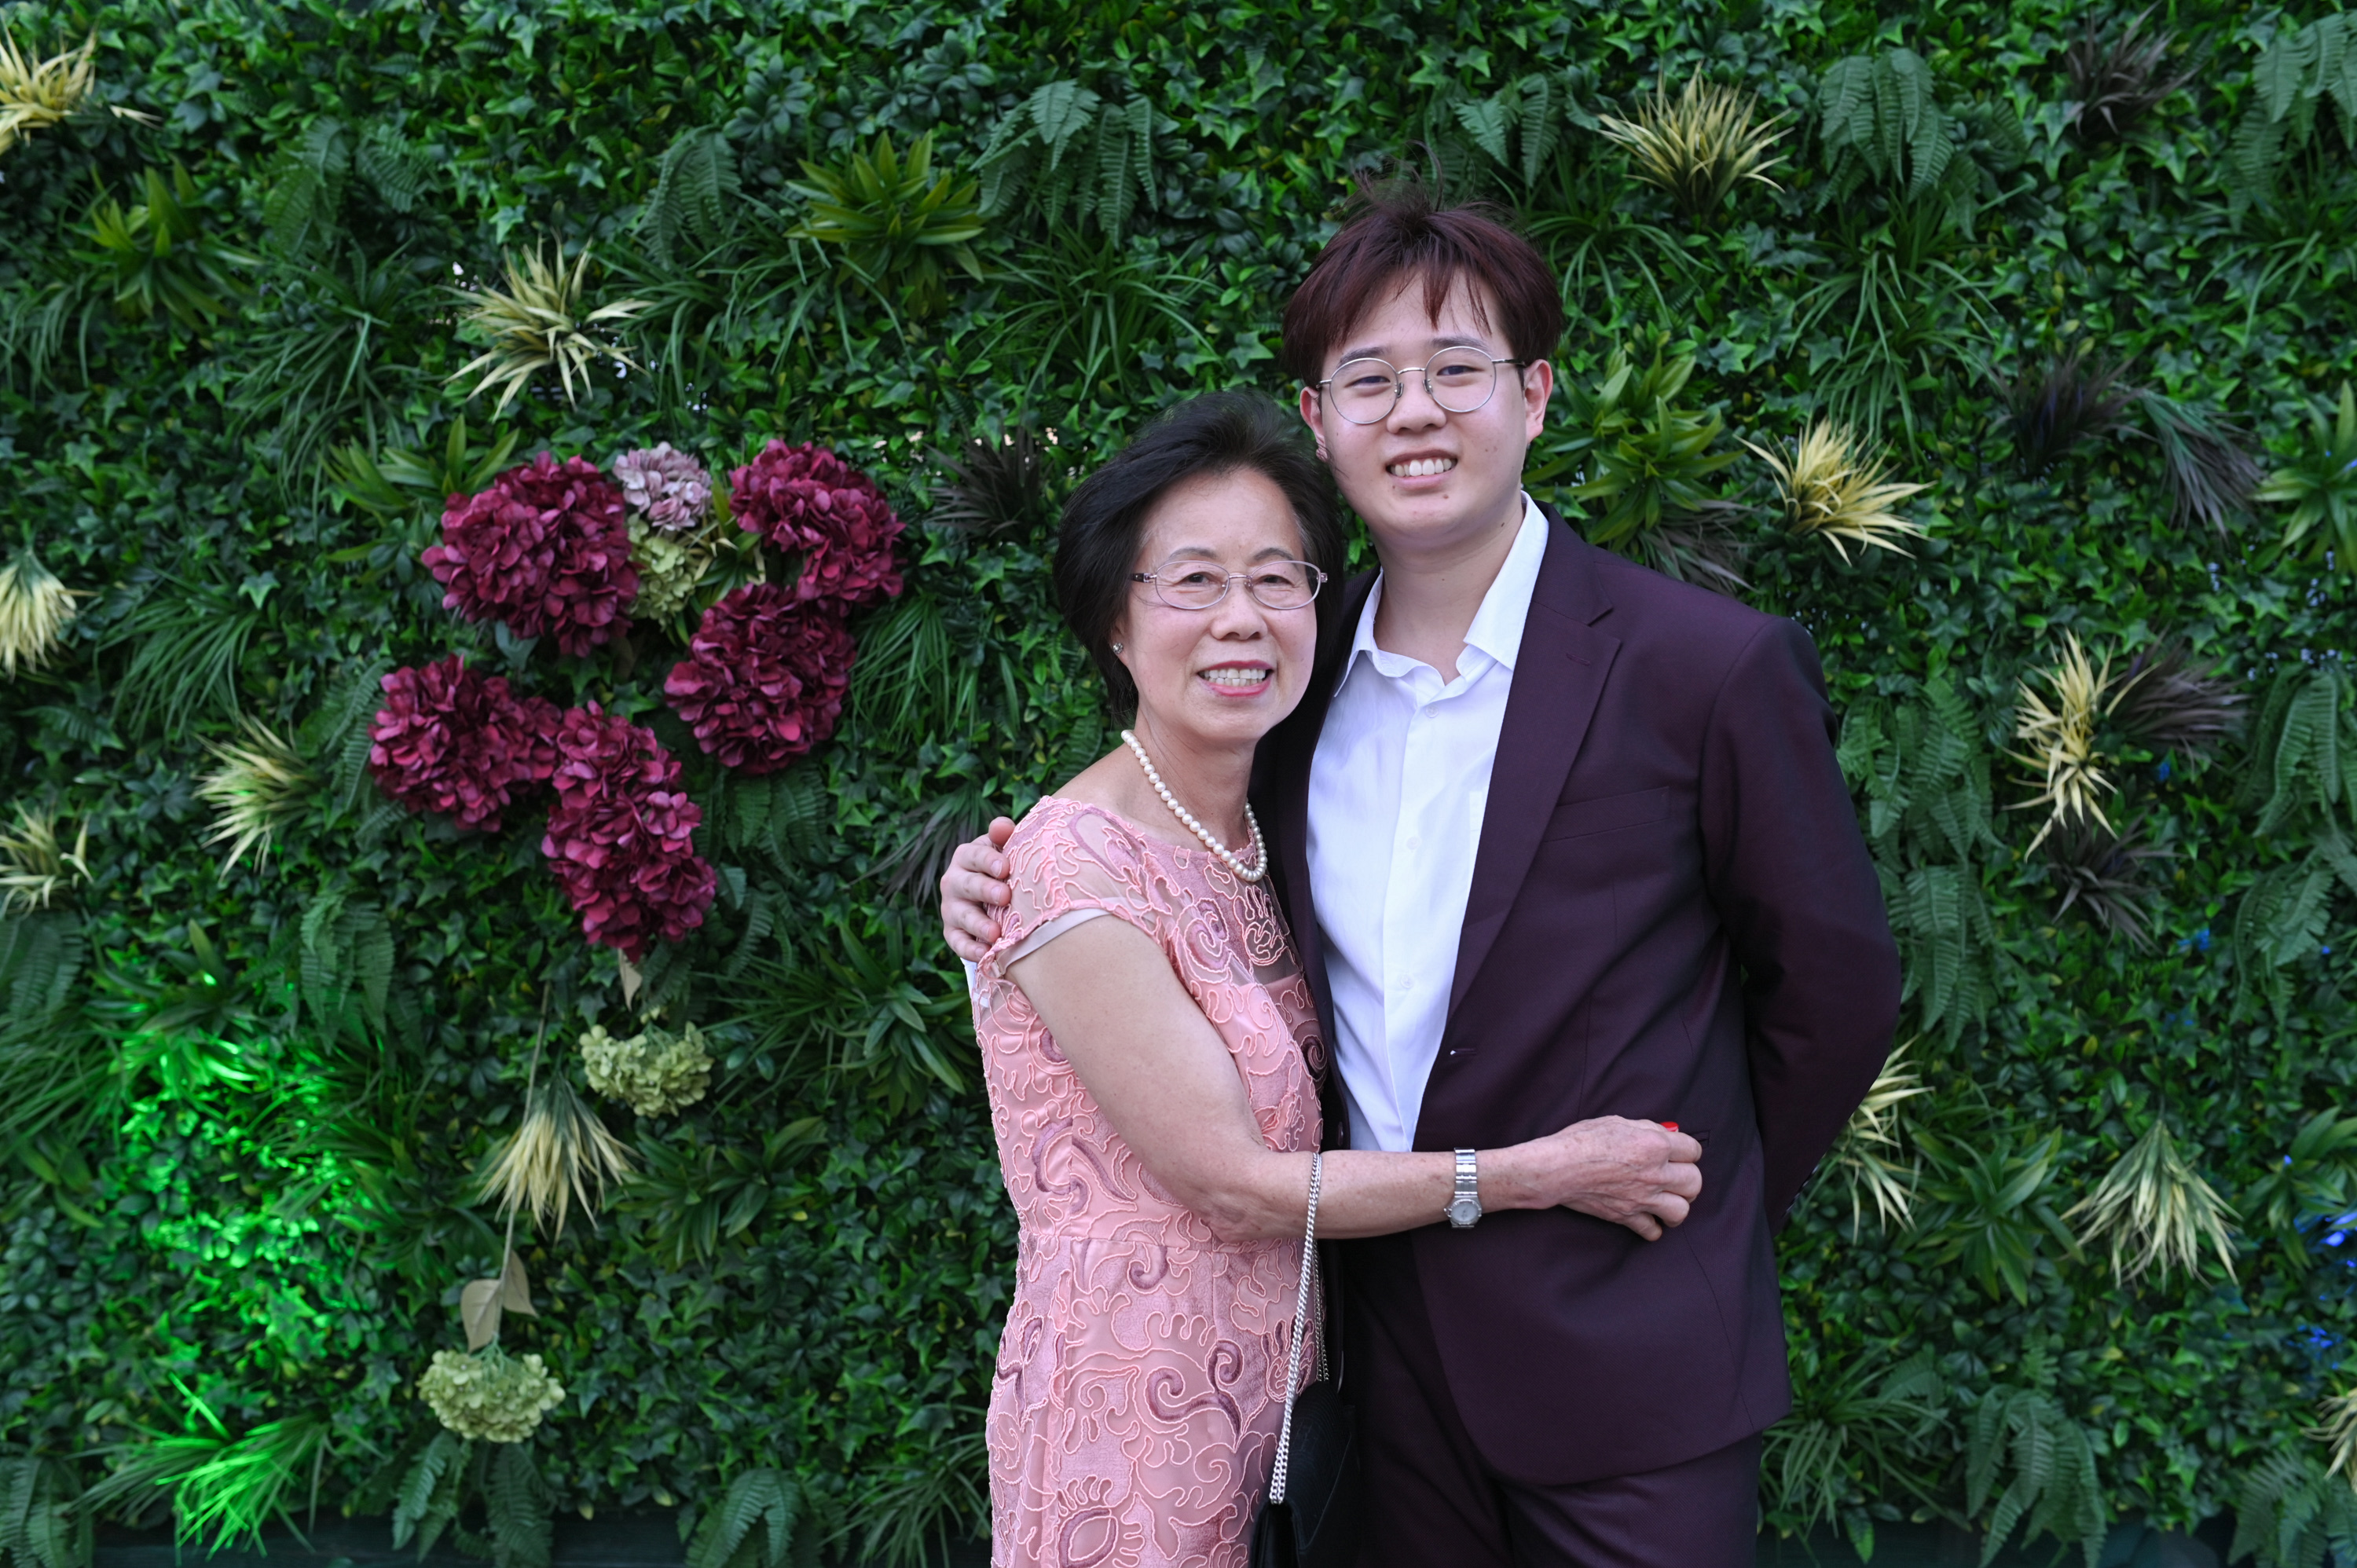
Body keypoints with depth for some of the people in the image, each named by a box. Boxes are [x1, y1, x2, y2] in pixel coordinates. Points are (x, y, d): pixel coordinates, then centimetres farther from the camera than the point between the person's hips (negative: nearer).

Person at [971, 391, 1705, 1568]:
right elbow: (1233, 1185, -19)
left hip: (1277, 1379, 7)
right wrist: (1545, 1171, -15)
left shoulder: (1258, 836, 3)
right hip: (1135, 1411, -7)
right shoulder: (1075, 867, -21)